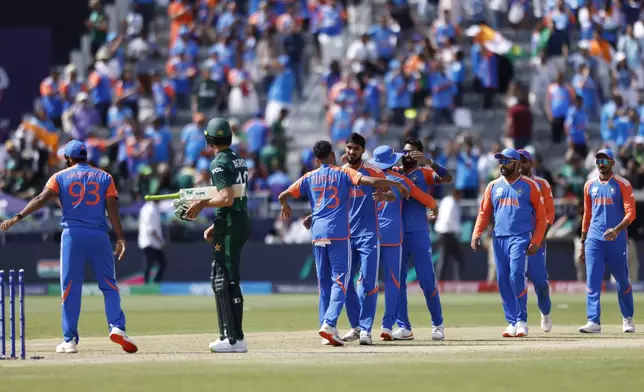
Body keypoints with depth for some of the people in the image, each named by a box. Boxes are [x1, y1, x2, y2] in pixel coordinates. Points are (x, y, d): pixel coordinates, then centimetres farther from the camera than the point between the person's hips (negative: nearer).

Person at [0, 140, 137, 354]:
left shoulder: (60, 177, 8)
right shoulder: (104, 177, 11)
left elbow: (42, 199, -6)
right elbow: (112, 208, 0)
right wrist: (120, 238, -3)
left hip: (72, 234, -1)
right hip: (99, 235, 1)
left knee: (70, 288, 3)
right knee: (109, 285, 6)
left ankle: (69, 340, 1)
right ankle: (116, 327, -13)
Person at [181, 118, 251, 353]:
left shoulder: (219, 164, -12)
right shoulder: (239, 161, 16)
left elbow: (227, 199, -22)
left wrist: (202, 204, -9)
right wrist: (216, 226, 22)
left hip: (230, 226, -9)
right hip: (242, 221, 9)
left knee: (226, 281, -8)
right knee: (220, 279, 15)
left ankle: (235, 338, -11)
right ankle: (230, 335, 17)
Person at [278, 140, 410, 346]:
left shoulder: (309, 177, 13)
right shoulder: (343, 173, 4)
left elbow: (283, 196, 14)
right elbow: (372, 181, -10)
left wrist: (286, 206, 37)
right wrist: (397, 184, 2)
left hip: (318, 234, 4)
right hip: (339, 234, -4)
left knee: (324, 283, 12)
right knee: (340, 280, -5)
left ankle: (326, 326, 8)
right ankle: (329, 324, -22)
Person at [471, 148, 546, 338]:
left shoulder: (529, 186, 2)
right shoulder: (493, 186, 14)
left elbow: (541, 215, 0)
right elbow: (484, 212, 13)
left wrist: (535, 241, -9)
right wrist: (476, 235, -3)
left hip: (521, 237, -5)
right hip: (499, 238, 5)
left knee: (516, 275, -18)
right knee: (503, 281, 2)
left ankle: (522, 321, -9)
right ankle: (512, 322, 9)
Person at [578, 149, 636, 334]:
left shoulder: (622, 185, -1)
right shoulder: (590, 186, 12)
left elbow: (630, 213, -8)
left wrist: (617, 230, -25)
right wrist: (582, 244, 15)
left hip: (616, 240, -3)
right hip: (594, 240, 3)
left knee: (623, 281, 6)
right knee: (592, 281, -9)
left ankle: (628, 319, 23)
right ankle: (594, 322, -13)